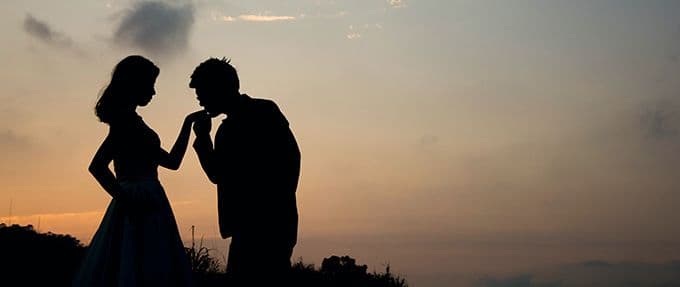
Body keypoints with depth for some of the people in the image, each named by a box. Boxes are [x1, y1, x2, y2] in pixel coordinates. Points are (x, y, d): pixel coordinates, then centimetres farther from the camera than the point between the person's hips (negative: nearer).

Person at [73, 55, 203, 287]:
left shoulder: (130, 120, 21)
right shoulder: (127, 119, -7)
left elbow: (172, 161, 26)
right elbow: (97, 166, -19)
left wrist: (188, 123, 27)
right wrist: (126, 200, -13)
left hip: (146, 206, 9)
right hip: (140, 212, -9)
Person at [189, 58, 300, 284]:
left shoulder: (263, 111, -2)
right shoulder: (227, 129, 20)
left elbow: (291, 156, -10)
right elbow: (218, 175, 23)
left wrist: (280, 203, -14)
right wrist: (202, 137, 14)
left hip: (269, 223, -8)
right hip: (247, 225, 8)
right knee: (243, 277, 5)